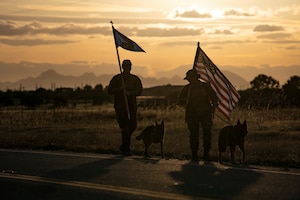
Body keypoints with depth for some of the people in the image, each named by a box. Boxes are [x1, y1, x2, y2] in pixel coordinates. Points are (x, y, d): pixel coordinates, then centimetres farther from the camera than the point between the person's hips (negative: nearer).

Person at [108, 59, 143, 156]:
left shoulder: (135, 79, 10)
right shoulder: (116, 78, 5)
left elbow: (139, 91, -3)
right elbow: (109, 90, 0)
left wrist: (130, 93, -21)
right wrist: (120, 89, -16)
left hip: (131, 105, 3)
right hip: (120, 105, -3)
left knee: (132, 126, 2)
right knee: (125, 126, -12)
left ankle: (124, 146, 23)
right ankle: (126, 149, -10)